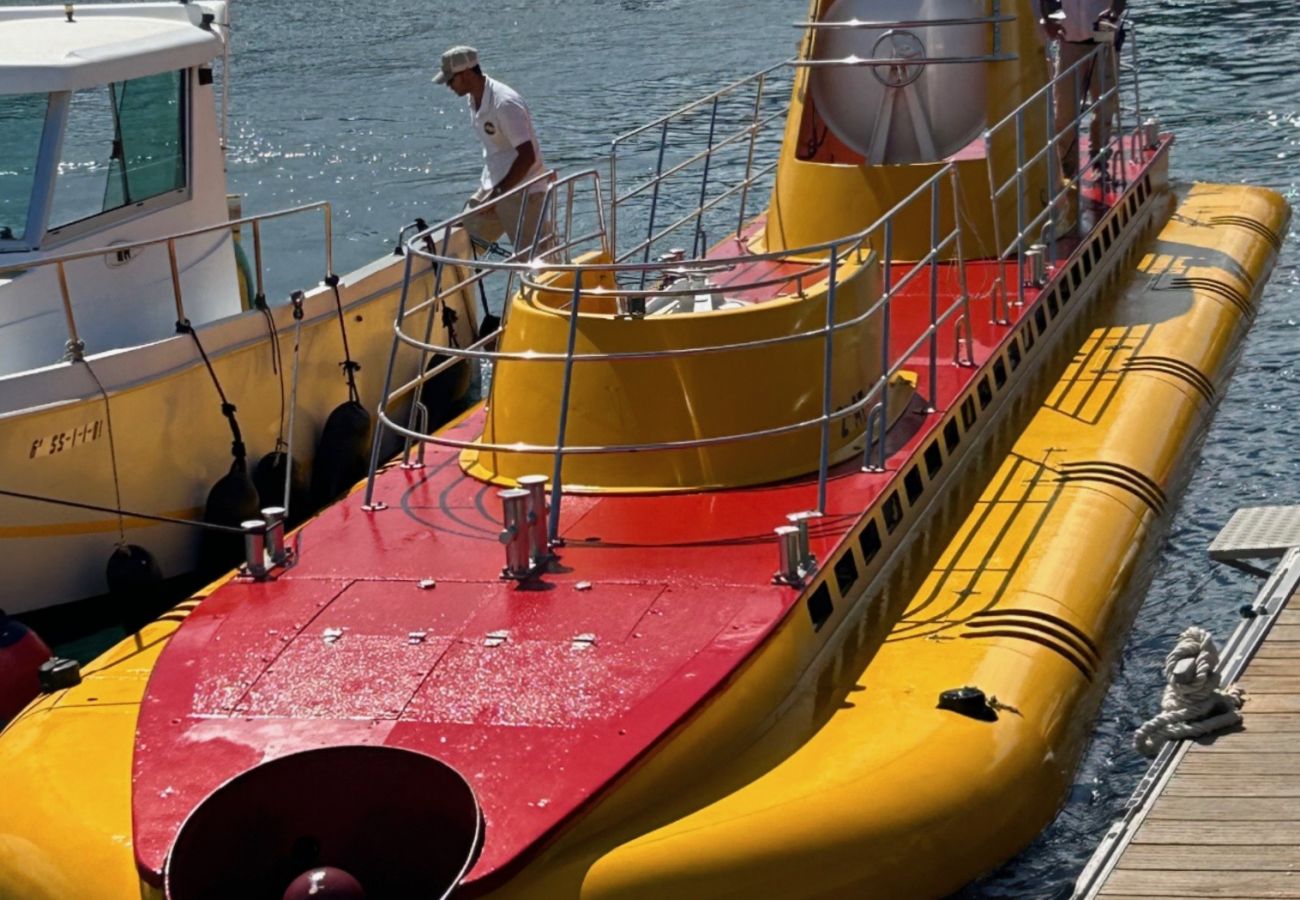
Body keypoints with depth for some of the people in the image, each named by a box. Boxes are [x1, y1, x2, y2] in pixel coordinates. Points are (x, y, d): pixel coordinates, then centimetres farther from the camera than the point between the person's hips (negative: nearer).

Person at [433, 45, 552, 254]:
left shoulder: (505, 103, -24)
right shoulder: (475, 100, 4)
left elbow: (527, 157, -26)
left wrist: (497, 194, -24)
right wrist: (487, 189, 15)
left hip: (522, 192, -9)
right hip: (494, 189, 9)